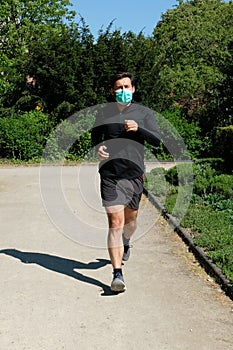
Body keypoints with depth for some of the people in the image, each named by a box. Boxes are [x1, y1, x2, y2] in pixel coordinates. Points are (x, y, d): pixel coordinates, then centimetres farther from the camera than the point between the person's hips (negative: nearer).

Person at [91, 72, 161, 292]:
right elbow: (94, 138, 20)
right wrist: (97, 149, -3)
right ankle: (117, 274, -8)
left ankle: (125, 245, 51)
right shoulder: (104, 113, 10)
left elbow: (157, 140, 1)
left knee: (130, 218, 17)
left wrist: (138, 129, -16)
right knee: (115, 222, -10)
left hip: (134, 173, 1)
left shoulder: (143, 112, 8)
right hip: (109, 174, -1)